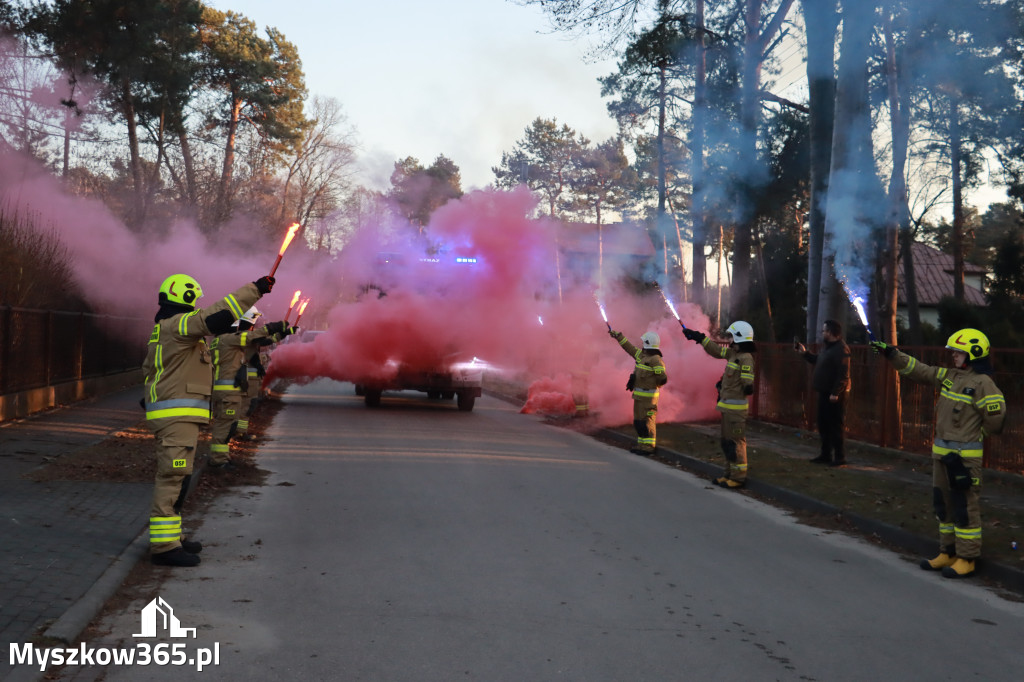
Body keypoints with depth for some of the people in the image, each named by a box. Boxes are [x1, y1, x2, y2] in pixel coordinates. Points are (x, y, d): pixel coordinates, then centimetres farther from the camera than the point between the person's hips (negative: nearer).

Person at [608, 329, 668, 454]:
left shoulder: (655, 360, -17)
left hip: (648, 396, -10)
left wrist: (653, 385, -4)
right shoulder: (642, 355, 11)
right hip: (639, 395, 10)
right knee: (638, 420, 15)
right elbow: (630, 348, 24)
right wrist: (617, 336, 28)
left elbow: (662, 378, -21)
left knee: (646, 421, -8)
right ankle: (642, 444, 23)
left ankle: (648, 447, -4)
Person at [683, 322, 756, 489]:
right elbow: (716, 350, 25)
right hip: (727, 406, 10)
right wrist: (699, 338, 27)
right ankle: (730, 474, 23)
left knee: (735, 442, -6)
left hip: (736, 407, -10)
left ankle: (738, 477, -1)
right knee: (727, 441, 15)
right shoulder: (733, 354, 12)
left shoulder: (745, 359, -16)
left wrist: (747, 388, -33)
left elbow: (748, 383, -18)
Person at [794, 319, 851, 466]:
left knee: (836, 426, -5)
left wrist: (835, 393, -25)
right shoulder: (828, 347, 16)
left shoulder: (841, 349, -17)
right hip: (824, 393, 10)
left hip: (835, 395, -10)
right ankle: (826, 454, 24)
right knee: (823, 424, 15)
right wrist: (804, 352, 23)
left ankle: (839, 457, 2)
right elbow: (817, 360, 31)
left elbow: (843, 374, -23)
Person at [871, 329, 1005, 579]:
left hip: (965, 455, -9)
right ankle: (948, 553, 24)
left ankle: (966, 559, 4)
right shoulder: (949, 376, 10)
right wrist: (892, 354, 6)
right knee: (943, 502, 14)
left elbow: (995, 417, -13)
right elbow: (919, 370, 13)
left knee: (964, 506, -3)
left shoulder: (982, 383, -13)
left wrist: (976, 434, 2)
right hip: (942, 451, 9)